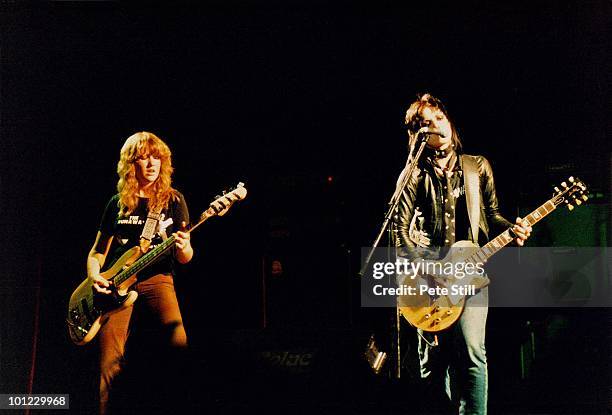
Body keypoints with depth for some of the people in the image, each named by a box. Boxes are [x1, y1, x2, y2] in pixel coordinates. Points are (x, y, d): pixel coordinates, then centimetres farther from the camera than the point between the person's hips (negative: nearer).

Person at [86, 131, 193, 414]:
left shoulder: (173, 200, 9)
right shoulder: (117, 203, 14)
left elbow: (185, 258, 7)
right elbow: (97, 253, 19)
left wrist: (182, 247, -17)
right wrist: (95, 277, -2)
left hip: (157, 278, -1)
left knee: (179, 342, -28)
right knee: (111, 363, -14)